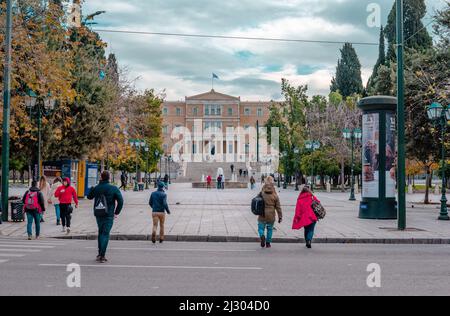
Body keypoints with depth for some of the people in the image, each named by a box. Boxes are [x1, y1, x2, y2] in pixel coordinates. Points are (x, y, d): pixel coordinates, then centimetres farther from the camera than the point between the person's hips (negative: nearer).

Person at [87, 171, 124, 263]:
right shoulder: (114, 188, -7)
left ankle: (100, 254, 22)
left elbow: (89, 197, 19)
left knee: (101, 232, 20)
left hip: (98, 214, 4)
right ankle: (102, 256, -7)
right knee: (105, 234, -1)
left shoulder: (96, 188, 1)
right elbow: (120, 200, -12)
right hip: (109, 215, -3)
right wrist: (117, 212, -4)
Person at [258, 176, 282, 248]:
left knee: (261, 228, 10)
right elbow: (278, 207, -2)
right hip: (271, 215, 1)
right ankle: (268, 243, 18)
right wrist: (280, 217, 5)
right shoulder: (275, 195, -5)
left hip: (262, 215, -1)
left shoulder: (262, 194, -7)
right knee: (270, 229, 14)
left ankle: (262, 236, -20)